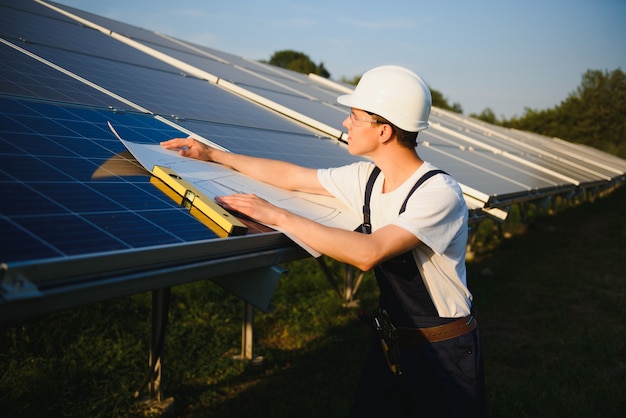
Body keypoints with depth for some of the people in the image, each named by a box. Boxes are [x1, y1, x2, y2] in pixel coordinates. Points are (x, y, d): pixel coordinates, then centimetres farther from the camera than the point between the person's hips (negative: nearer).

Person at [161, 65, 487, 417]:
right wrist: (214, 155, 10)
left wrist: (277, 216, -34)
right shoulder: (368, 178, -5)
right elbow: (293, 176, 5)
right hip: (392, 343, 6)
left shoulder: (440, 194, -26)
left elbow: (368, 253, -38)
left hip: (444, 351, -6)